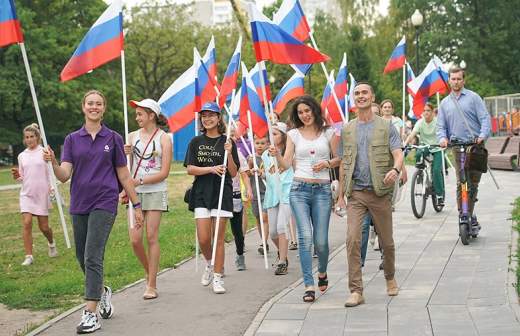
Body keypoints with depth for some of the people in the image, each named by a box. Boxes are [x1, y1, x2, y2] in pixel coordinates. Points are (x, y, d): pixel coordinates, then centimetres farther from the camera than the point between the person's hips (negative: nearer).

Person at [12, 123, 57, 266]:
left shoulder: (44, 152, -2)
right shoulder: (22, 156, 9)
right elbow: (22, 177, 16)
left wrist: (51, 186, -17)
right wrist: (17, 176, -6)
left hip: (42, 194, -2)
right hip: (26, 194, 3)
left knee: (43, 226, 4)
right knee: (27, 223, -12)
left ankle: (51, 244, 37)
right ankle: (29, 256, -7)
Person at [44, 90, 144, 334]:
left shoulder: (113, 139, 3)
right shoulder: (72, 139, 7)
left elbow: (124, 176, 8)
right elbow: (64, 175, -4)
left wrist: (136, 205, 7)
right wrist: (53, 162, -24)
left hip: (104, 203, -3)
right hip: (79, 204, 4)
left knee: (92, 257, -13)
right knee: (83, 258, 11)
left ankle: (91, 314, -10)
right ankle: (103, 292, 39)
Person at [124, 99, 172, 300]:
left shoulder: (163, 139, -2)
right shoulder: (133, 137, 10)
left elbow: (164, 173, -7)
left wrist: (140, 181, -15)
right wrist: (126, 155, -8)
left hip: (155, 192, -3)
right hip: (135, 193, 3)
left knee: (152, 238, -4)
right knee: (135, 239, -4)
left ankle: (152, 285, 3)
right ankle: (149, 272, 22)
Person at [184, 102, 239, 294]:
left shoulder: (227, 142, 4)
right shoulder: (196, 142, 7)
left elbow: (234, 173, 1)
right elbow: (190, 169, -1)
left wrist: (229, 154, -15)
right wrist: (212, 169, -14)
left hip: (222, 193, -1)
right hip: (201, 193, 1)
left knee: (219, 238, -1)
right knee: (203, 239, -3)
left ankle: (217, 277, 7)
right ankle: (210, 264, 26)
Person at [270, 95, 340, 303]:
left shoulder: (328, 132, 8)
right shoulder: (293, 134, 9)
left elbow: (339, 159, 12)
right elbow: (286, 165, 4)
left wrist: (327, 164, -8)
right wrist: (277, 155, -16)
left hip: (322, 190, 0)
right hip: (299, 189, 0)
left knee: (321, 240, 0)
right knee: (305, 237, -11)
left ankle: (322, 272, 31)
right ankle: (309, 286, -8)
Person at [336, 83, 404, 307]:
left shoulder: (386, 127, 2)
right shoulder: (347, 130, 11)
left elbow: (398, 154, -8)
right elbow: (344, 163, 14)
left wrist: (395, 170, -32)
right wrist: (341, 194, 10)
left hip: (380, 192, -1)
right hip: (355, 193, 2)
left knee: (386, 241, 9)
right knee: (352, 239, -13)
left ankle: (390, 278, 35)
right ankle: (356, 291, -9)